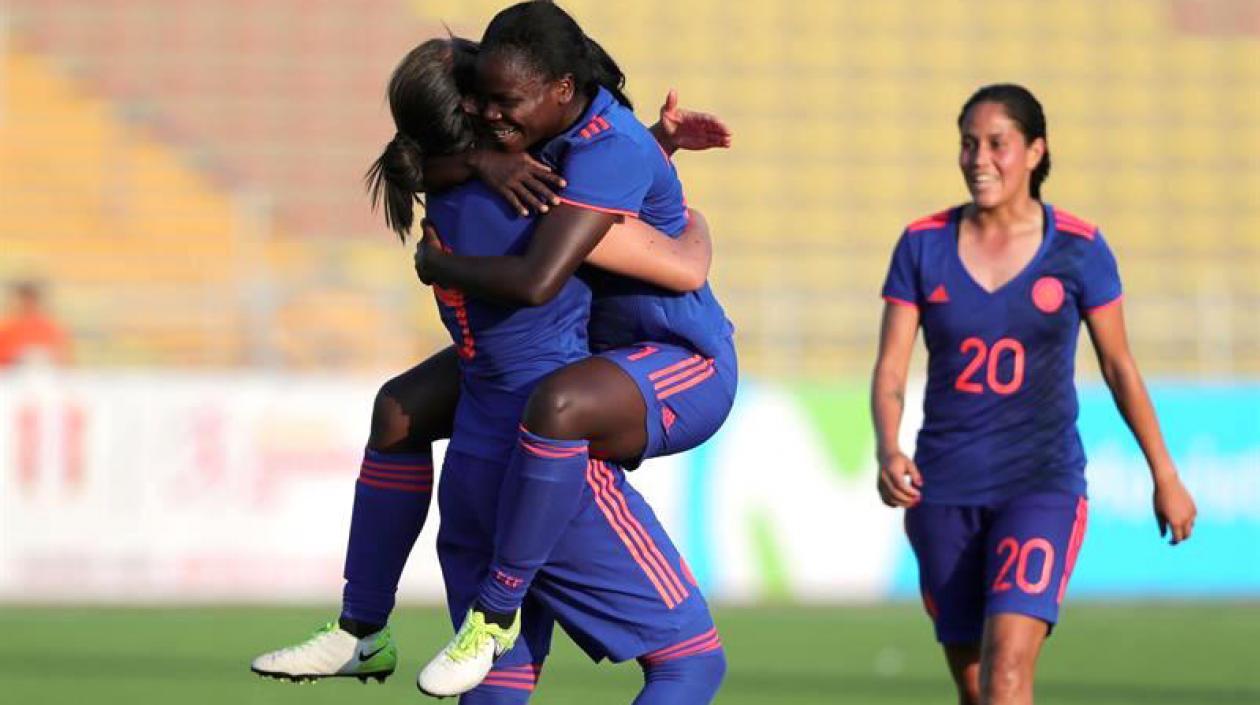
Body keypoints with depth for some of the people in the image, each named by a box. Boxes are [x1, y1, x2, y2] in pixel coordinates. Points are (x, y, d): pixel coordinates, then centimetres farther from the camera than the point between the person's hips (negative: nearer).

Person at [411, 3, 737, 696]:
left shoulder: (609, 150, -31)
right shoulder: (540, 123, -2)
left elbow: (536, 282, -38)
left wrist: (437, 263, -21)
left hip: (684, 372, -10)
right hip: (598, 352, 10)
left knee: (555, 406, -43)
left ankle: (495, 611, -26)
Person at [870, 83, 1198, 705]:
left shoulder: (1078, 249, -4)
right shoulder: (922, 245, -1)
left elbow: (1119, 367, 7)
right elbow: (890, 370, -4)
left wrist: (1165, 476, 11)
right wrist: (888, 453, -23)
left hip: (1042, 483, -3)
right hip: (943, 490, 3)